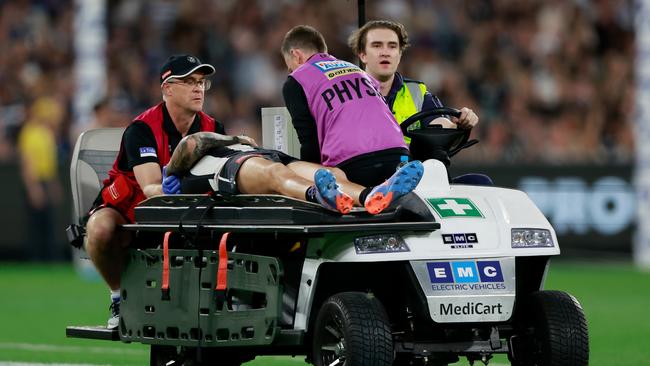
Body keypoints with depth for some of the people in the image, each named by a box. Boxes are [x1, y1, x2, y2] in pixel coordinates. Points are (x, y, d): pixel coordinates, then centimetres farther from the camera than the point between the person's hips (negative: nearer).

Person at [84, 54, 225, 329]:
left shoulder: (212, 129, -3)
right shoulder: (141, 129, -19)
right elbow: (149, 187, -30)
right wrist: (165, 190, -55)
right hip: (126, 209, -3)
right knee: (101, 230, -39)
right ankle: (119, 295, -10)